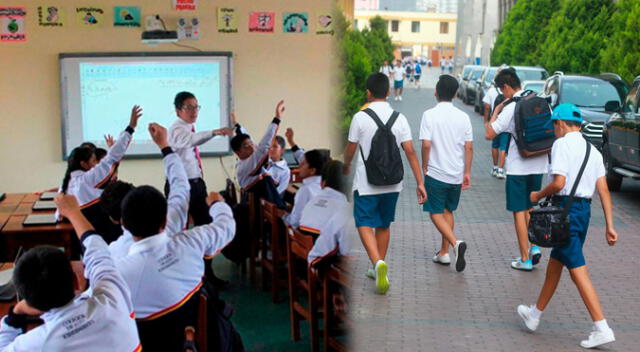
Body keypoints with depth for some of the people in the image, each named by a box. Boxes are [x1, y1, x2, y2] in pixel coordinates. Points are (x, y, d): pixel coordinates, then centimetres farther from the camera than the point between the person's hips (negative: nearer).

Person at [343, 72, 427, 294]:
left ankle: (378, 262, -24)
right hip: (392, 183, 4)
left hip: (366, 183, -4)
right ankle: (378, 269, 28)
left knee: (365, 224, 0)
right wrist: (420, 182, -2)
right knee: (384, 225, 17)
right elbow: (410, 151, -5)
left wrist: (346, 166, 22)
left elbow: (350, 150, 0)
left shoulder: (360, 117, -9)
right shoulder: (399, 118, -1)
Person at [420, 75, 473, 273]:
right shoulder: (463, 117, 0)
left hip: (436, 173, -4)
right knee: (448, 211, 17)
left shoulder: (430, 115, -11)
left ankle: (456, 243, -18)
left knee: (436, 213, 4)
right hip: (456, 174, 4)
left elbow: (426, 145, -17)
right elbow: (469, 147, 1)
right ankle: (444, 253, 21)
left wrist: (424, 167, -2)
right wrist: (467, 173, 9)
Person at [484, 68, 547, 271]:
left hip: (519, 167, -6)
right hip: (539, 164, 6)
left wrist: (496, 112, -4)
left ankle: (525, 259, 7)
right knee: (530, 208, 22)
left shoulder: (511, 108, -15)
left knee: (519, 212, 3)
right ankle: (534, 247, 12)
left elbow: (489, 134, -15)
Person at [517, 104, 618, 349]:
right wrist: (609, 226, 7)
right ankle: (535, 314, 34)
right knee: (555, 263, 20)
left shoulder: (562, 145, -10)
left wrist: (538, 195, -1)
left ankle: (602, 329, -7)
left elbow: (559, 182, -20)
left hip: (566, 207, -9)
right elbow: (603, 190, 8)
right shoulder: (592, 150, 12)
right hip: (584, 209, 9)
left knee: (578, 271, -6)